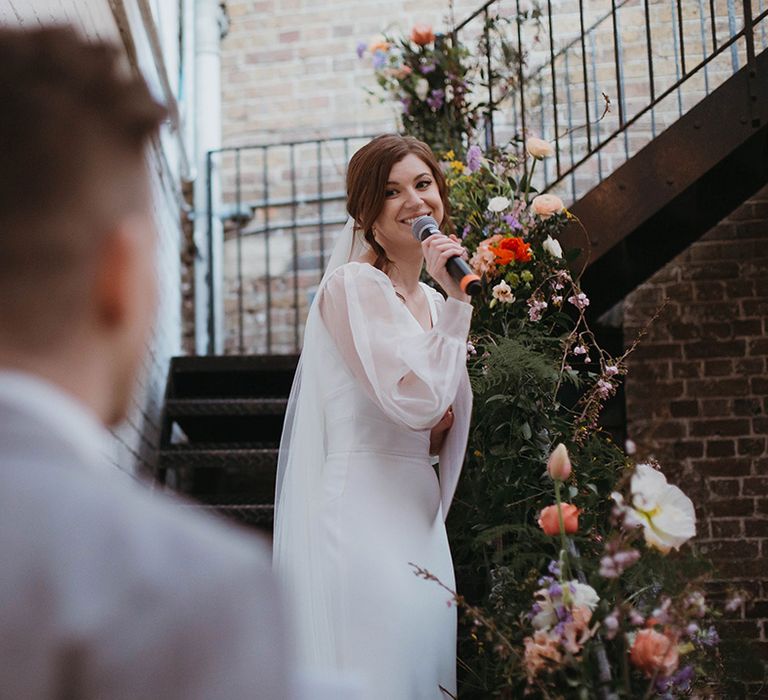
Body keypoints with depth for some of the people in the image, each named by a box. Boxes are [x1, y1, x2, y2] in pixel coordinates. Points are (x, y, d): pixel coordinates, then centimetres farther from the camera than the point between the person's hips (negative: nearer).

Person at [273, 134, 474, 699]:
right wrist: (457, 300, -17)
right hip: (361, 509, -9)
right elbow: (414, 398, -20)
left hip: (416, 508, 9)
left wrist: (435, 428, 3)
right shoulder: (355, 284, -10)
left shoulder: (429, 300, 15)